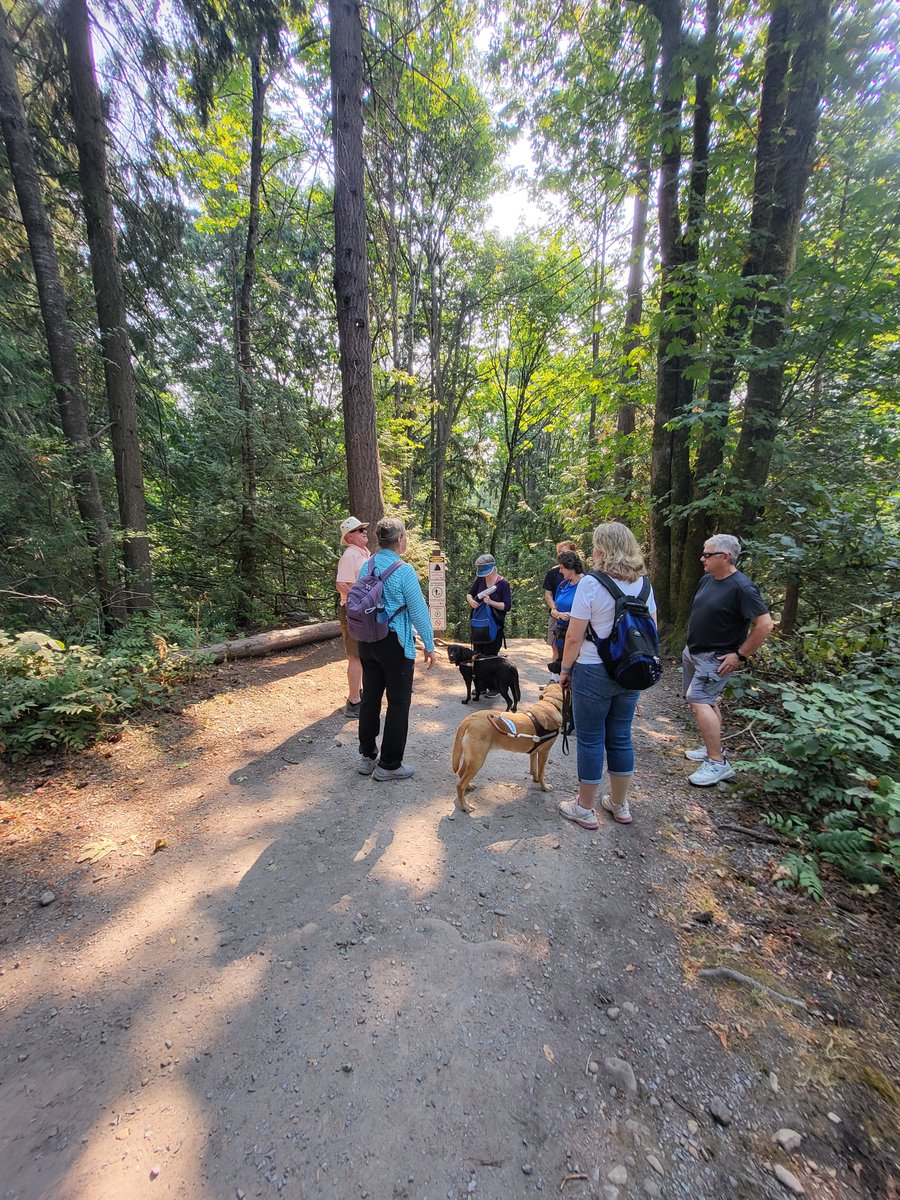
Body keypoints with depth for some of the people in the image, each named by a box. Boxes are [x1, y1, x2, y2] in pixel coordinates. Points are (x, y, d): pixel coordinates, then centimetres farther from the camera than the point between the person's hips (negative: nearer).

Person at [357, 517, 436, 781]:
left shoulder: (366, 566, 6)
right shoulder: (404, 570, -15)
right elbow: (418, 610, -12)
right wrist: (429, 645, -4)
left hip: (367, 641, 7)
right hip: (394, 643, -7)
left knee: (370, 698, 15)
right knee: (398, 703, 5)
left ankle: (367, 757, 28)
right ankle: (389, 765, 14)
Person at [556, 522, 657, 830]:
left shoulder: (591, 583, -16)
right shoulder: (643, 583, 3)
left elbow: (574, 637, -15)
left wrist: (564, 669, -3)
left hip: (593, 672, -6)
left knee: (591, 740, 7)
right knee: (621, 738, 18)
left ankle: (585, 809, 22)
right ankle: (620, 805, 34)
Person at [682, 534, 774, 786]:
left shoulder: (741, 587, -20)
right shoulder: (706, 580, 5)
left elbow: (765, 624, -22)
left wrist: (740, 655, -19)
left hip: (715, 658, -9)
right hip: (692, 651, 9)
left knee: (699, 701, -15)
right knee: (707, 701, 17)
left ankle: (717, 763, -7)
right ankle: (713, 748, 32)